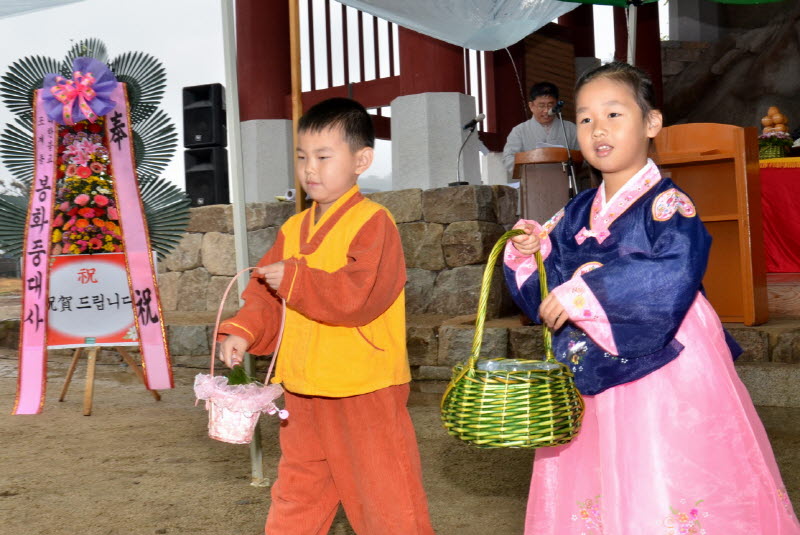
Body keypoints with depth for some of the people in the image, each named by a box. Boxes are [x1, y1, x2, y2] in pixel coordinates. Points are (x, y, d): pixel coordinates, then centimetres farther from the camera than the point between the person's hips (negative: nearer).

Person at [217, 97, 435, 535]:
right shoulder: (294, 229, 11)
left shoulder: (372, 222, -13)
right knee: (295, 497, 19)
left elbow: (358, 297, -24)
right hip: (304, 391, 8)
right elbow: (266, 292, 14)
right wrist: (243, 330, -3)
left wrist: (294, 278, -23)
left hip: (365, 391, -7)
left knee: (386, 499, 3)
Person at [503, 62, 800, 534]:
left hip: (663, 375, -6)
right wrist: (530, 252, -6)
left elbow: (674, 276, -27)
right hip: (593, 373, 6)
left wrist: (583, 293, -26)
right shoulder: (576, 215, 10)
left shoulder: (666, 205, -10)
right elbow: (548, 284, 15)